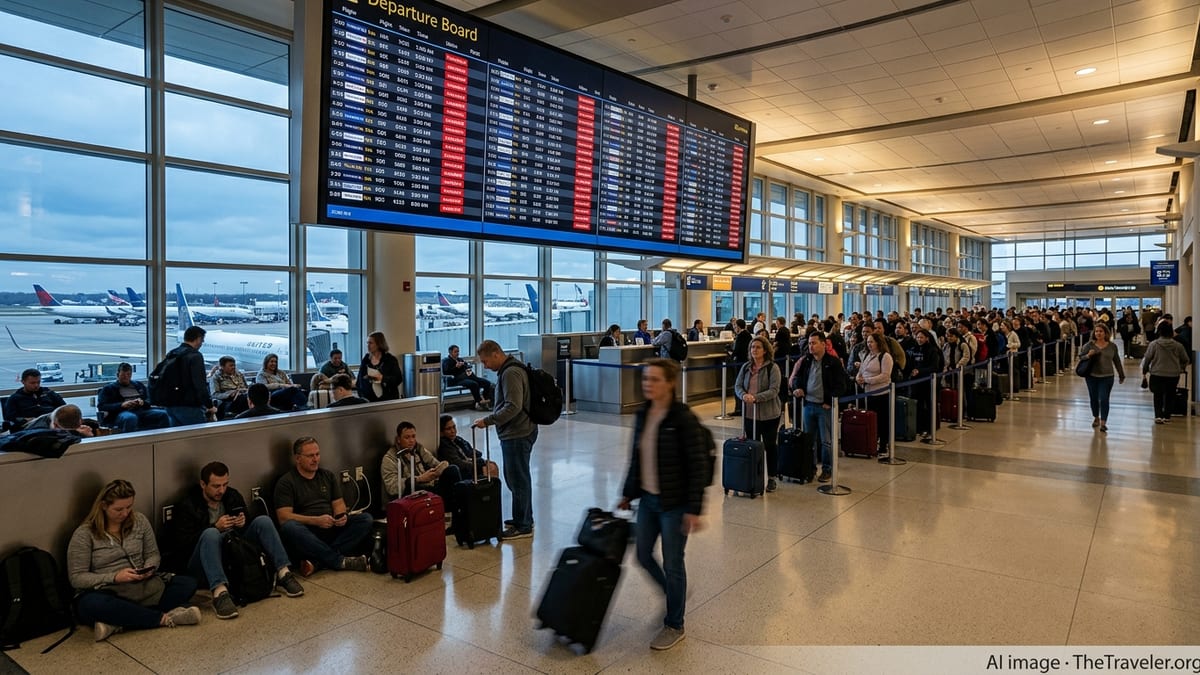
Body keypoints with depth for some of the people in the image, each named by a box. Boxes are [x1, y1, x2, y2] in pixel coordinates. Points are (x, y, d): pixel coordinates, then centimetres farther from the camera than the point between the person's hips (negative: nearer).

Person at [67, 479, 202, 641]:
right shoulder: (84, 534, -6)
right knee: (92, 604, -41)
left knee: (188, 583, -19)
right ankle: (164, 618, -30)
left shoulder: (140, 521, 6)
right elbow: (76, 578, -7)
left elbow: (153, 554, 15)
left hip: (141, 588, 4)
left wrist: (148, 569, -9)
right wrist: (114, 577, -21)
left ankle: (118, 621, -30)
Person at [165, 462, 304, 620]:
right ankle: (219, 593, -51)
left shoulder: (233, 496, 10)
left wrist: (243, 523, -9)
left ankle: (283, 573, -22)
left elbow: (247, 528, 16)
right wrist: (216, 527, -23)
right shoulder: (186, 506, -6)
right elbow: (182, 544, -14)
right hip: (201, 564, -5)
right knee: (210, 534, -36)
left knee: (263, 521, -14)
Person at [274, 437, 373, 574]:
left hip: (332, 528, 5)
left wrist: (341, 516, -9)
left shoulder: (328, 475, 19)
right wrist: (316, 520, -21)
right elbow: (283, 517, -9)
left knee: (365, 519, -19)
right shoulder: (286, 482, 3)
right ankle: (341, 561, -33)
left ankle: (317, 560, -32)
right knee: (290, 527, -37)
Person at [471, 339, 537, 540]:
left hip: (517, 435, -11)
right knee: (517, 478, 18)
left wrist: (487, 421, -24)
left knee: (518, 480, -2)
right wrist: (491, 419, 18)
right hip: (516, 433, 11)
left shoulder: (510, 373, -18)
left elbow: (513, 407, -27)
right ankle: (525, 520, 29)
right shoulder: (508, 370, 15)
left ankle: (522, 526, 7)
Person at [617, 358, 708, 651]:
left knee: (672, 564, 6)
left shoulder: (684, 419, -19)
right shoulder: (643, 415, 2)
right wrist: (628, 493, 17)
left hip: (674, 503, -7)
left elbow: (698, 466, -18)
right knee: (643, 556, 15)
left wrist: (694, 509, -19)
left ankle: (674, 625, 26)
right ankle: (674, 594, 44)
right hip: (648, 499, 7)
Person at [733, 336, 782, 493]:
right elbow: (737, 385, 5)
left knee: (770, 446, 7)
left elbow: (773, 390, -16)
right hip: (749, 413, 4)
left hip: (769, 414, -4)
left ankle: (772, 479, 20)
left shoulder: (773, 368, -9)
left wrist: (756, 397, -28)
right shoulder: (746, 367, 7)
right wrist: (744, 395, -17)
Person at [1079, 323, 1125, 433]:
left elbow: (1117, 361, 11)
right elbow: (1081, 356, 2)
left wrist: (1121, 375, 15)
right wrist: (1088, 355, -20)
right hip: (1092, 376, 1)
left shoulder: (1112, 346, 2)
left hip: (1107, 377, -1)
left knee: (1104, 399, -7)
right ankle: (1096, 418, 32)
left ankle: (1103, 422, -3)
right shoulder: (1090, 344, -2)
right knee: (1093, 398, 12)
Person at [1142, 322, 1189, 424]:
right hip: (1173, 375, 2)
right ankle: (1166, 416, 20)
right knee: (1170, 396, 14)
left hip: (1157, 374, -2)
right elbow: (1185, 359, 8)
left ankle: (1158, 416, -6)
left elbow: (1147, 358, -6)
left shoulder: (1153, 344, -10)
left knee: (1158, 396, 6)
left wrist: (1144, 370, 7)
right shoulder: (1178, 345, -1)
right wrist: (1181, 368, 27)